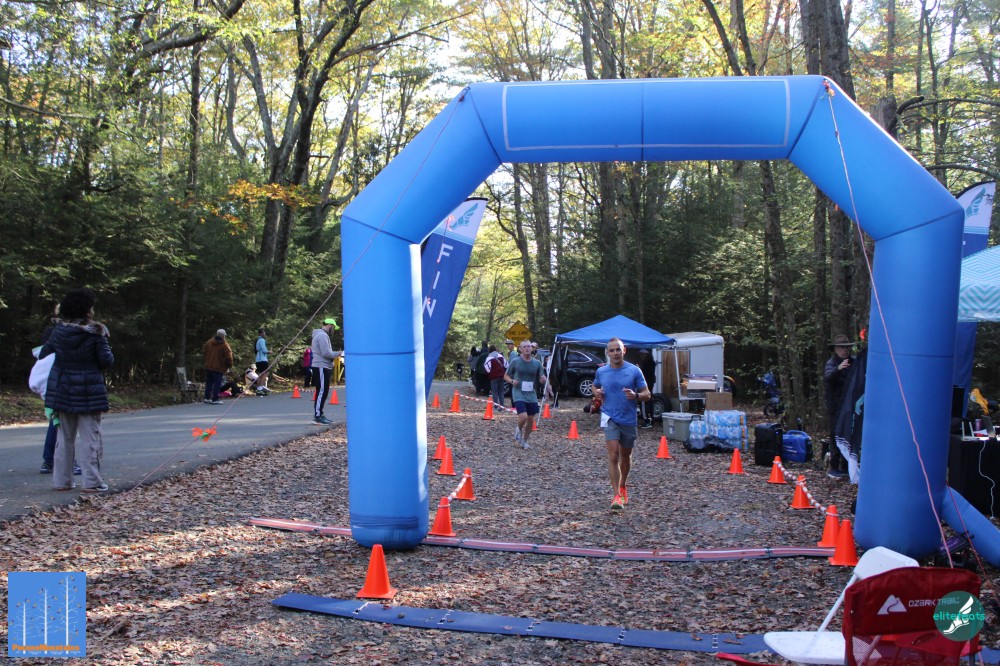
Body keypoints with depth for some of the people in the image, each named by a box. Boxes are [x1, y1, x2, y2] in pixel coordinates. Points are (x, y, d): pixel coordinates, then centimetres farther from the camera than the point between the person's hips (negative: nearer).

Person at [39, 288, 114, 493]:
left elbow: (43, 355, 7)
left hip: (62, 390, 5)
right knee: (90, 437, 1)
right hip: (89, 391, -4)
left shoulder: (59, 331, 3)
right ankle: (92, 482, -2)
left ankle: (62, 480, 14)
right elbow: (106, 361, -11)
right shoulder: (96, 333, -10)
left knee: (64, 437, 13)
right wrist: (104, 341, 7)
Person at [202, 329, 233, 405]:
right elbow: (228, 357, -14)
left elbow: (204, 351, 16)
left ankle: (207, 398, 17)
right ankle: (215, 399, -5)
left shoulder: (209, 342, 4)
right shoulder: (225, 345, -13)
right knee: (217, 383, -1)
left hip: (208, 366, 5)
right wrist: (229, 365, 1)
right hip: (219, 368, -5)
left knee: (209, 382, 14)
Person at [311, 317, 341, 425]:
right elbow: (326, 353, -22)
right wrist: (338, 353, -9)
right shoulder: (322, 335, -15)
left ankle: (319, 414, 19)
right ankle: (317, 416, -9)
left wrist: (335, 354, 12)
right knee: (322, 392, -9)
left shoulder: (321, 335, 20)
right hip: (321, 367, -11)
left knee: (323, 391, 14)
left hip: (323, 367, 11)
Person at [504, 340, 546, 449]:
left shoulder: (537, 363, 4)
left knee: (531, 420, 6)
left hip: (532, 395, 4)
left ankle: (525, 441, 25)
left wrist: (543, 379, -13)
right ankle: (519, 430, 14)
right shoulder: (515, 362, -3)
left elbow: (541, 380, 11)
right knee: (523, 417, -20)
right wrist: (512, 381, -15)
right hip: (519, 394, -4)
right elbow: (506, 376, 5)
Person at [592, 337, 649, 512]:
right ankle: (617, 495, -15)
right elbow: (595, 386, 21)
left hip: (629, 419, 1)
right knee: (613, 455, -14)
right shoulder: (601, 371, 1)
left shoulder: (634, 371, -5)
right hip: (610, 418, -1)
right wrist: (596, 393, -2)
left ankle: (623, 486, 41)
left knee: (625, 455, 17)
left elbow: (646, 394, -2)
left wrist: (635, 395, -24)